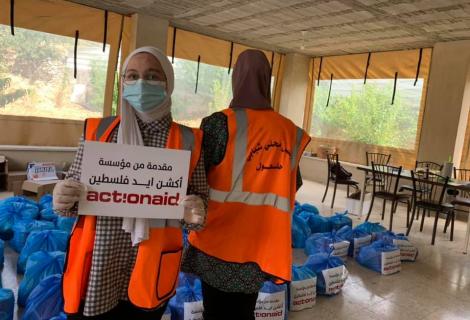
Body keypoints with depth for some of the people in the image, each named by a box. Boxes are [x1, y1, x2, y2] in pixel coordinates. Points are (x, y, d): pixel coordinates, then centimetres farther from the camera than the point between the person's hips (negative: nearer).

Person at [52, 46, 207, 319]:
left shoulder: (188, 140, -5)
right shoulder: (97, 130, -1)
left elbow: (200, 198, 3)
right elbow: (72, 196, 7)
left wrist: (195, 214, -18)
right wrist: (62, 200, -15)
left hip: (151, 275, 0)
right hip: (95, 271, 1)